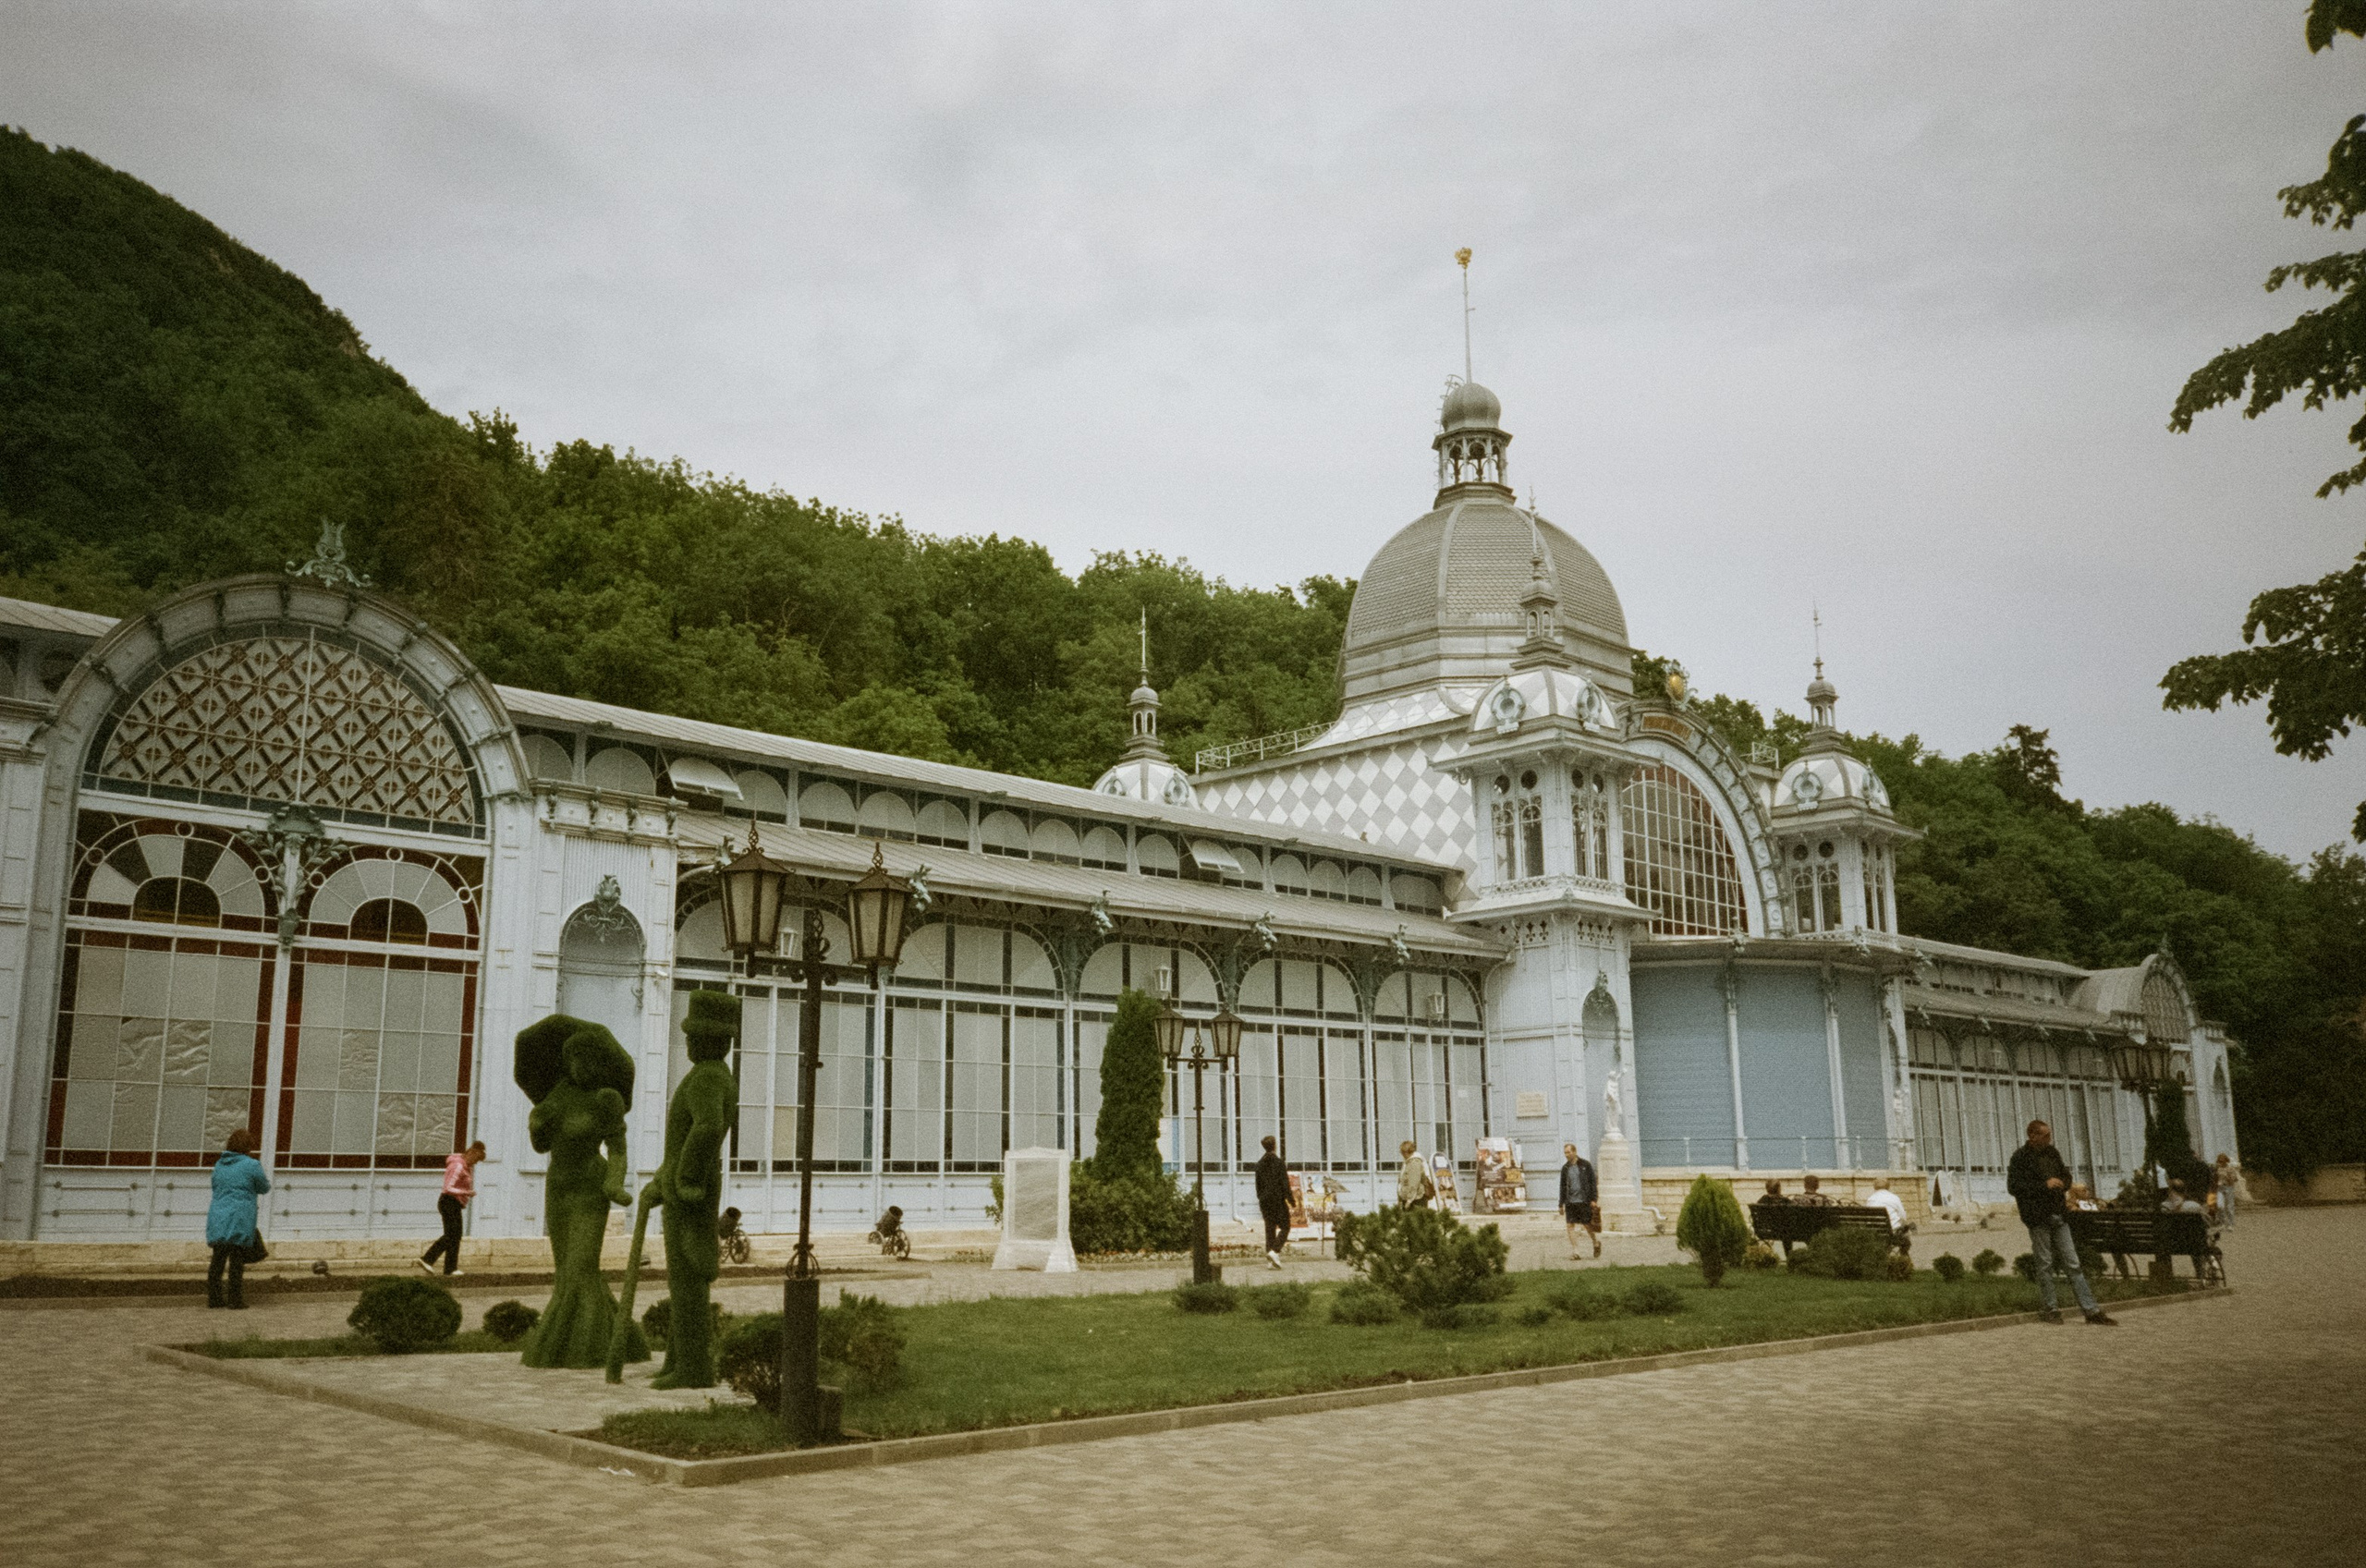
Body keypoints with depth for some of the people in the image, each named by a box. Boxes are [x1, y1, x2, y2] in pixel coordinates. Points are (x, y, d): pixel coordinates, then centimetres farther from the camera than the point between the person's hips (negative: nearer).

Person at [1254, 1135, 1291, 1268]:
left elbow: (1258, 1184, 13)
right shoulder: (1278, 1162, -10)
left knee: (1270, 1228, 8)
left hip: (1265, 1201, 6)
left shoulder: (1260, 1163, 8)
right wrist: (1291, 1201, -8)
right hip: (1278, 1199, -6)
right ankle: (1275, 1251, -16)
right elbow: (1285, 1184, -12)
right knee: (1284, 1227, 4)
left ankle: (1270, 1261, 5)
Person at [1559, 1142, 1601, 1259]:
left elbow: (1593, 1182, -2)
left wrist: (1594, 1199, -10)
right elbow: (1563, 1187, 14)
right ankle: (1574, 1251, -2)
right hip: (1570, 1201, 3)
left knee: (1587, 1225, 1)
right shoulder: (1565, 1168, 9)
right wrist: (1561, 1204, 12)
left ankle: (1596, 1242, 29)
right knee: (1570, 1225, -6)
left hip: (1584, 1200, -3)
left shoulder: (1585, 1165, -2)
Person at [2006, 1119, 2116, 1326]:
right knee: (2045, 1264, 1)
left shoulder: (2052, 1153, 11)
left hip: (2058, 1215, 6)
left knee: (2073, 1263, 5)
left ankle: (2091, 1310, 5)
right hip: (2038, 1217, -6)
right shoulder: (2020, 1157, -8)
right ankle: (2051, 1309, 11)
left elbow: (2065, 1175, 25)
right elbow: (2013, 1186, -15)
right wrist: (2044, 1185, -18)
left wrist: (2062, 1184, 0)